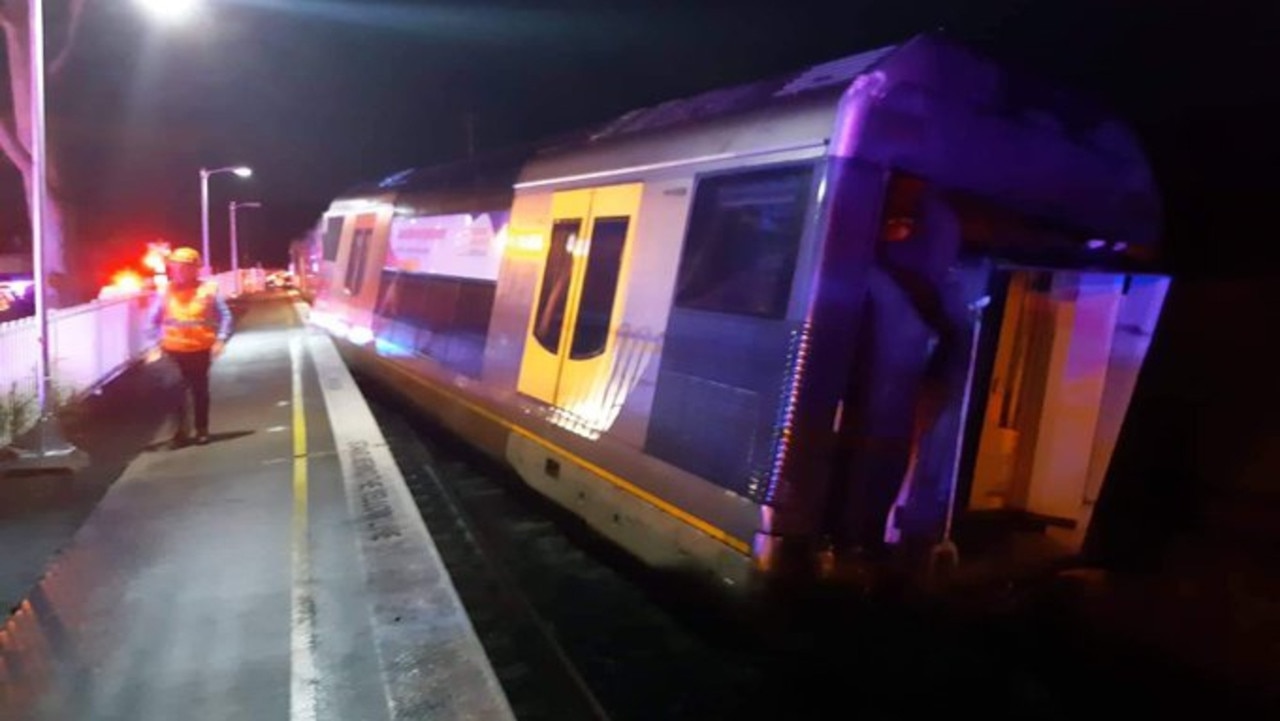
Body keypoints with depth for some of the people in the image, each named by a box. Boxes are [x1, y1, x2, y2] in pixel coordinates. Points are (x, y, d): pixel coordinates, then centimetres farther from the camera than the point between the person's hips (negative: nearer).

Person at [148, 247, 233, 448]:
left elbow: (225, 316, -2)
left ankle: (202, 430, 23)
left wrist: (220, 340, -12)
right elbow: (155, 320, 8)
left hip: (200, 350, -1)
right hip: (174, 350, 1)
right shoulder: (166, 292, 0)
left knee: (200, 390, 10)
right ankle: (181, 431, 5)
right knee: (176, 391, -5)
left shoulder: (208, 290, -4)